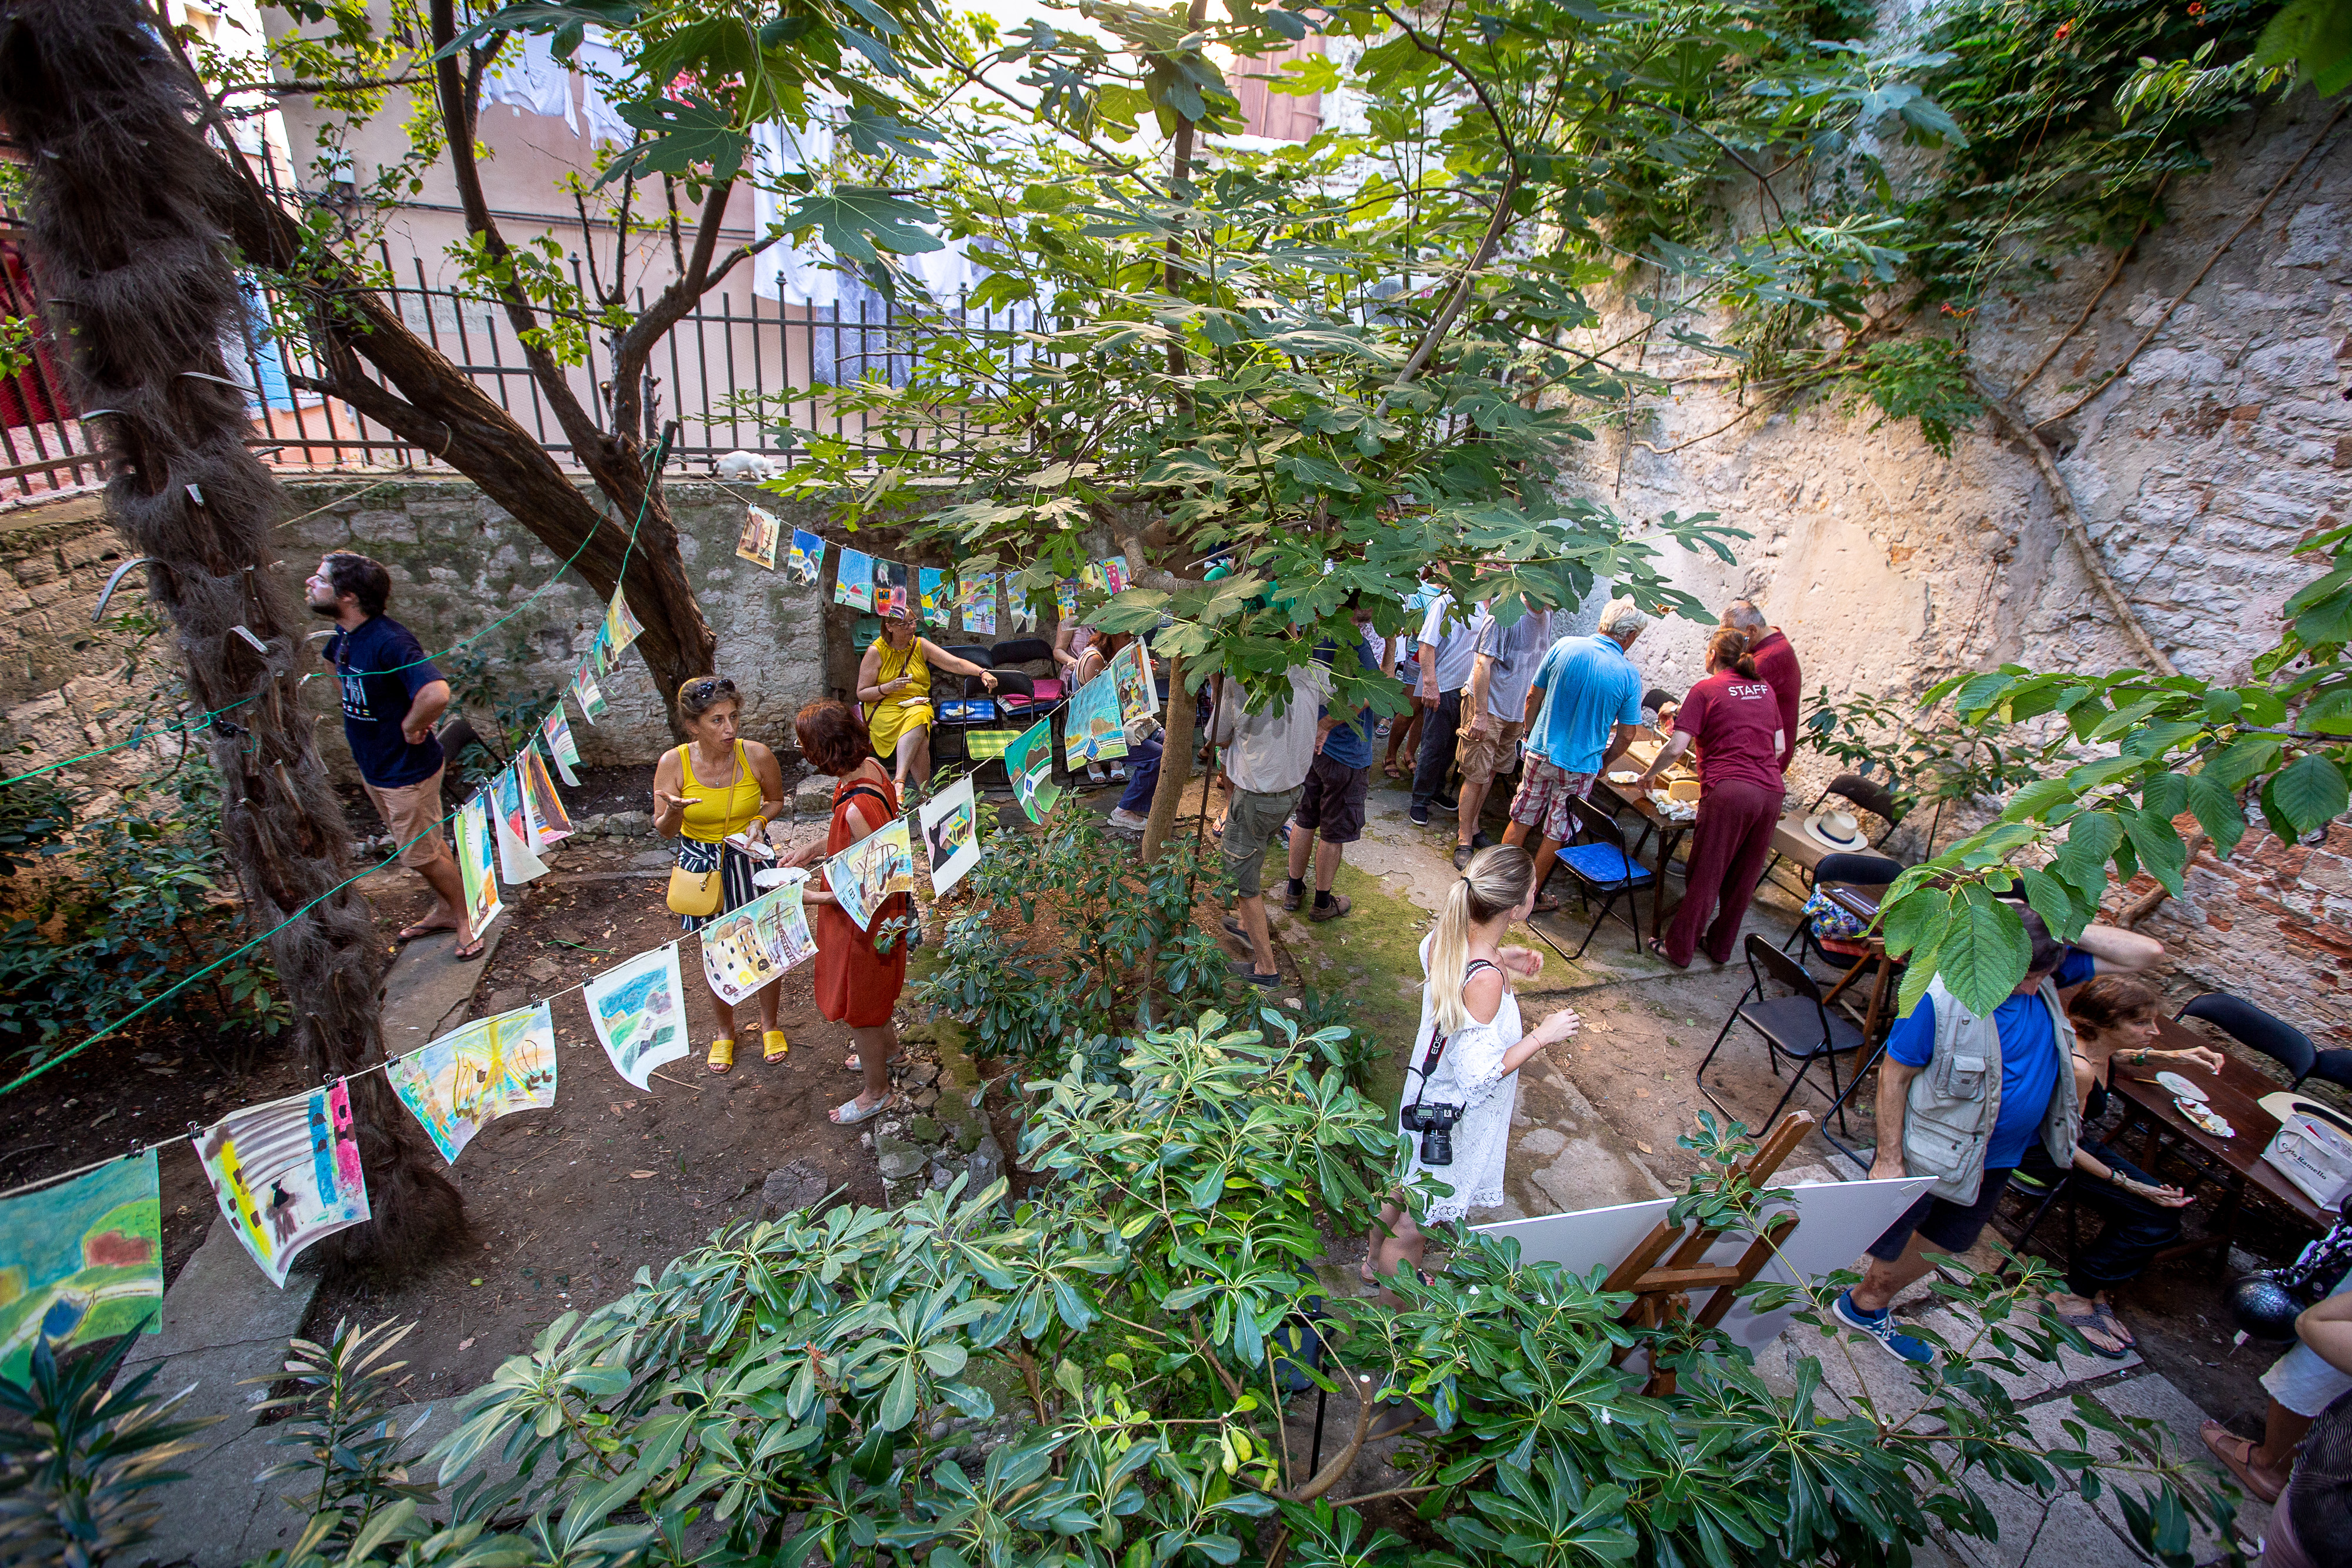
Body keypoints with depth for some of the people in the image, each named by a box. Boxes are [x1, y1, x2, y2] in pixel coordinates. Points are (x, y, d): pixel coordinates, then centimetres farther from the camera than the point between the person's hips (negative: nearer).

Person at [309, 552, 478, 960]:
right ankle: (444, 911, 38)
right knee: (426, 845, 22)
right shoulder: (344, 635, 0)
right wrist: (360, 708, 12)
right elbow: (333, 663, 26)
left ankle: (467, 920, 21)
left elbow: (436, 694, -45)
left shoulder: (389, 641, -29)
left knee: (421, 854, 3)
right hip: (373, 767, 9)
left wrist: (411, 727, -26)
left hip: (407, 771, -9)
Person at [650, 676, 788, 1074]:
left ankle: (769, 1023, 37)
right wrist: (674, 810, -31)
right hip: (701, 865, 0)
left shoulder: (757, 756, -18)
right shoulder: (673, 764, -17)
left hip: (750, 860, 0)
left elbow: (776, 800, 2)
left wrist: (758, 822, -17)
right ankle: (725, 1029, 40)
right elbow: (664, 830, -9)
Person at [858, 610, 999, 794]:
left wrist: (983, 672, -18)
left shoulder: (921, 645, 7)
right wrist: (888, 688, -17)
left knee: (918, 718, -36)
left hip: (918, 706, 2)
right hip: (885, 709, -2)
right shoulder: (876, 652, -1)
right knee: (920, 739, -33)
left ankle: (899, 782, -44)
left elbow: (956, 663, -1)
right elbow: (861, 694, 1)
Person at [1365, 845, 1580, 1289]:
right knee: (1414, 1225, 17)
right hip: (1458, 1114, -8)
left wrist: (1498, 956, 2)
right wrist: (1542, 1036, -21)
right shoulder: (1486, 981, -37)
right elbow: (1478, 1075, -30)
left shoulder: (1446, 934, -15)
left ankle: (1374, 1259, 56)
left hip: (1429, 1088, 8)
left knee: (1404, 1187, 32)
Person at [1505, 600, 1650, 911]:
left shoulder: (1564, 646, -7)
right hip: (1580, 765, -2)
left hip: (1541, 753, 2)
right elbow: (1627, 734, -4)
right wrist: (1603, 763, 12)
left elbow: (1533, 697, 0)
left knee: (1520, 821, 16)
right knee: (1556, 833, 11)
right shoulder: (1629, 675, -11)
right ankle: (1531, 896, 22)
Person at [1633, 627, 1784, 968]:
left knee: (1705, 875, 4)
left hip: (1728, 790, -6)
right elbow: (1779, 747, 20)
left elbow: (1676, 748, -7)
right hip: (1771, 792, 6)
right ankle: (1721, 946, 30)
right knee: (1744, 878, 15)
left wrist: (1650, 775, 9)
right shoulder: (1764, 690, 17)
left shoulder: (1706, 690, 0)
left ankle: (1679, 949, 13)